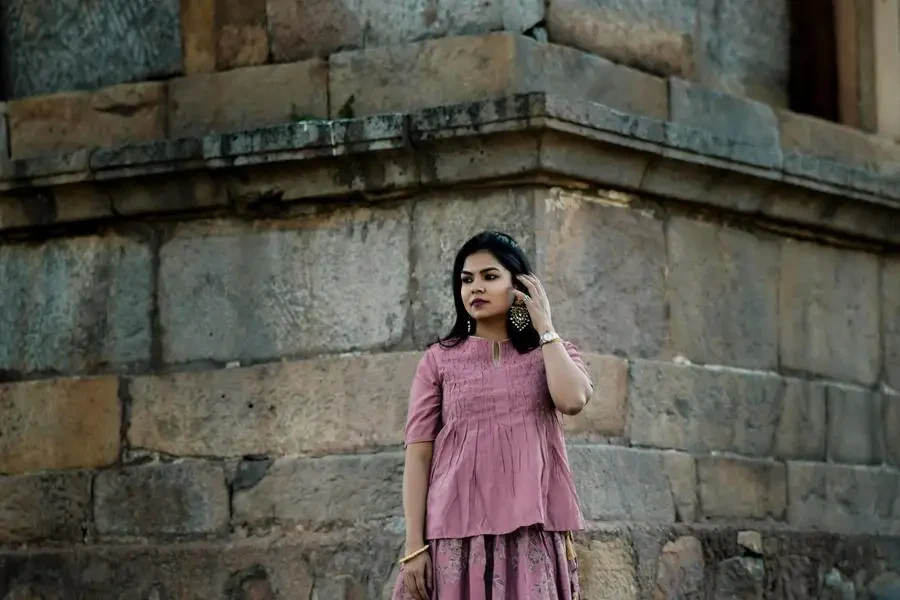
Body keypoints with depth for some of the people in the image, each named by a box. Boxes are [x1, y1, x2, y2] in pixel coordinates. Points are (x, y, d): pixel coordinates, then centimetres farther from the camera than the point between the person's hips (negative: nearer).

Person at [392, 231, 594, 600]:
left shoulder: (554, 354, 14)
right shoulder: (439, 360, 9)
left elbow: (572, 400, -9)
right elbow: (418, 454, 3)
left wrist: (544, 327, 2)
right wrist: (414, 546, -5)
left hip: (533, 533, 1)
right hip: (458, 533, 0)